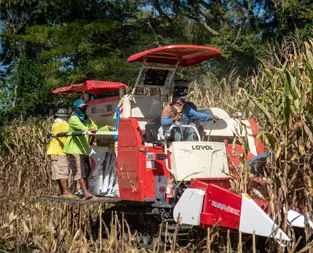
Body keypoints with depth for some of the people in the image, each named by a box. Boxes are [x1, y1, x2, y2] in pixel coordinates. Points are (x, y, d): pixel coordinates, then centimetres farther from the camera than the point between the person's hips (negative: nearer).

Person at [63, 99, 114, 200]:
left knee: (86, 172, 11)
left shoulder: (87, 119, 16)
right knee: (80, 172, -13)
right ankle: (85, 193, -18)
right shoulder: (74, 118, -9)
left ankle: (86, 192, 18)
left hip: (84, 150, 8)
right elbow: (80, 127, -30)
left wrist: (108, 128, 1)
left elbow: (96, 129, 15)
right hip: (74, 149, -8)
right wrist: (88, 130, -50)